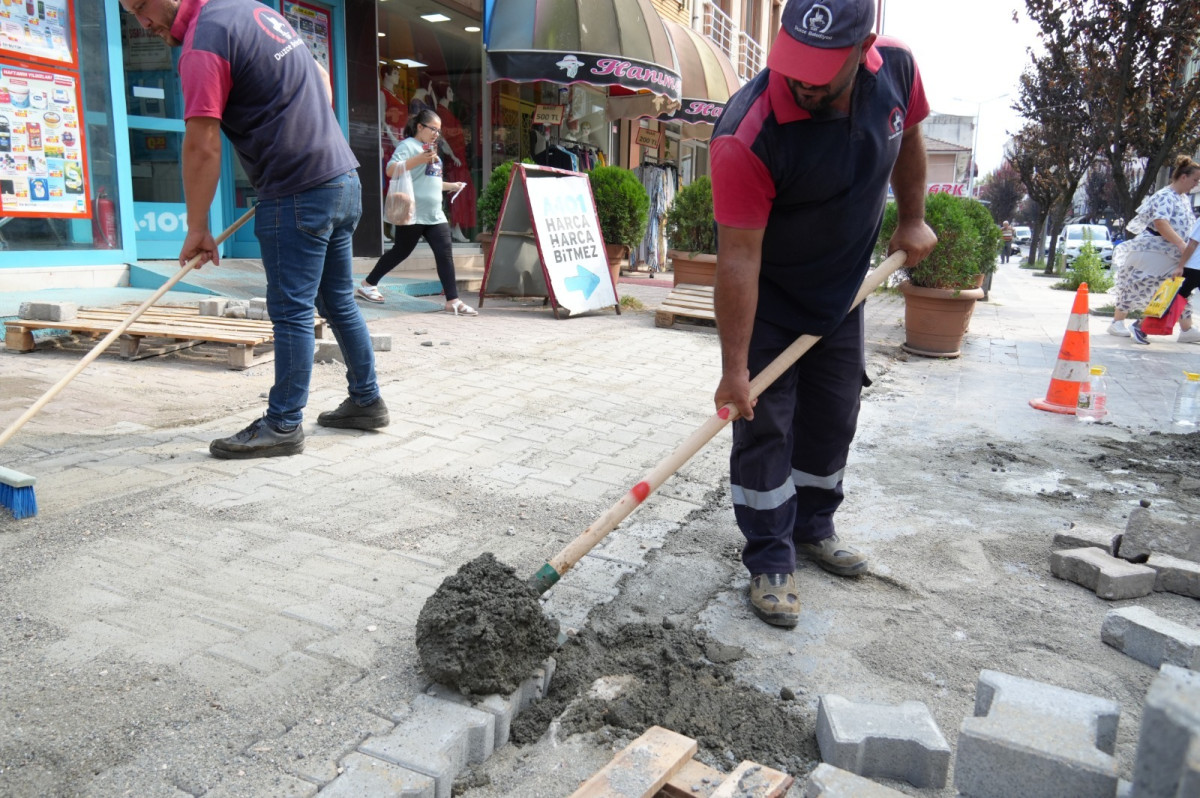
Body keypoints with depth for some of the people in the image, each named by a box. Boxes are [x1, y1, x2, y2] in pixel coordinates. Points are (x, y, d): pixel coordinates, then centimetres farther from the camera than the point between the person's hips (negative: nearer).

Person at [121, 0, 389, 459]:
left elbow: (202, 147, -16)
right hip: (343, 178, 9)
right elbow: (321, 80, 24)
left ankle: (283, 426, 5)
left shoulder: (204, 39, -12)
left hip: (299, 195, -9)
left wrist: (197, 228, -9)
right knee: (339, 302, 15)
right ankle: (366, 402, 24)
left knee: (291, 313, -3)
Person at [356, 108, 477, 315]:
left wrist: (451, 186, 25)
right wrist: (418, 159, -27)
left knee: (445, 254, -4)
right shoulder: (408, 145, -5)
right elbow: (391, 170, -20)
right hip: (412, 213, -8)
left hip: (434, 214, 8)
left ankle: (453, 300, -5)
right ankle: (367, 285, 22)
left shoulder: (430, 150, 23)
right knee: (401, 251, 3)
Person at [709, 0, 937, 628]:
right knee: (764, 426, -4)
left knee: (834, 419, 14)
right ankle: (770, 562, 11)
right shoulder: (747, 137, -33)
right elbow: (739, 256, -32)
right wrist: (734, 368, -30)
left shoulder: (896, 69, -14)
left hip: (842, 292, 6)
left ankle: (813, 528, 35)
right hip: (767, 300, -5)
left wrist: (912, 220, 11)